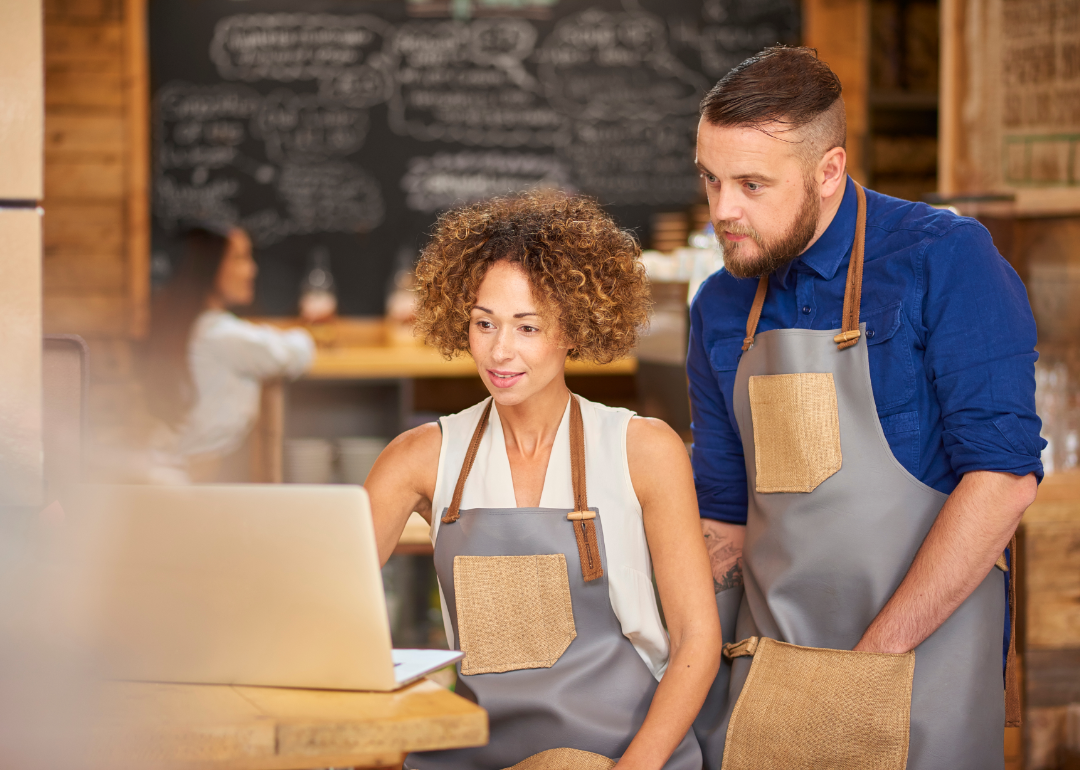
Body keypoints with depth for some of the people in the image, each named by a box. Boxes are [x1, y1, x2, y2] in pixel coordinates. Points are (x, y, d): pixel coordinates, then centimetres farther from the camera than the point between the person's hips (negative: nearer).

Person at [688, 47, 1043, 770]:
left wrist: (874, 652, -16)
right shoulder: (721, 308, 10)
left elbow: (1004, 477, -16)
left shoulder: (944, 258, -9)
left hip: (916, 670, -5)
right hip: (761, 680, 5)